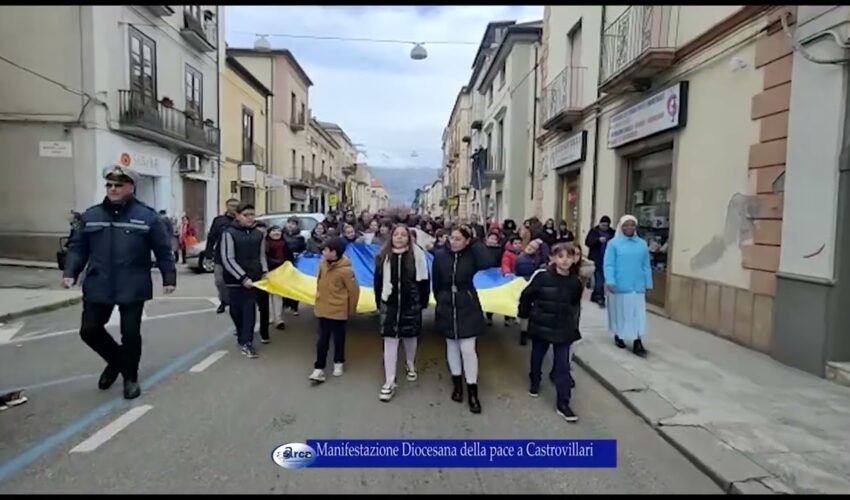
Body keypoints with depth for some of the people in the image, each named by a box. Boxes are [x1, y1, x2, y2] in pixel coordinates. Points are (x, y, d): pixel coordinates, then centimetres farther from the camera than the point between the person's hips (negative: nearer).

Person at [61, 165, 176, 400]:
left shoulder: (148, 216, -4)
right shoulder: (91, 215, 6)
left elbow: (163, 250, -1)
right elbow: (78, 248, 10)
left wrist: (169, 278, -2)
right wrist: (70, 273, -2)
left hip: (133, 289, -3)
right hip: (97, 288, 4)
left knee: (130, 334, 2)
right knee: (90, 330, 8)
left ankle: (130, 377, 23)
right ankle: (116, 360, 35)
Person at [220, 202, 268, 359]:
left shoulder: (258, 234, 7)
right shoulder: (229, 233, -8)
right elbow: (227, 259, -11)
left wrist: (264, 273, 3)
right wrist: (243, 278, -16)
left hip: (253, 279, 3)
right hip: (235, 280, -3)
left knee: (250, 310, -2)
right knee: (237, 310, 9)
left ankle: (246, 341, 6)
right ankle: (243, 337, 29)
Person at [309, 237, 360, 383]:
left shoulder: (345, 270, -22)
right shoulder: (323, 264, -4)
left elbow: (354, 291, -12)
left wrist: (351, 310, -3)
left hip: (338, 311, -5)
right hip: (322, 309, 5)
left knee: (338, 338, 12)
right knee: (322, 339, 8)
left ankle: (338, 363, 33)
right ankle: (319, 368, 14)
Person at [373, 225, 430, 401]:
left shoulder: (417, 254, -8)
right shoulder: (384, 256, -2)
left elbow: (424, 280, -3)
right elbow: (378, 280, 6)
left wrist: (423, 301, -3)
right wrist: (379, 301, 6)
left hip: (411, 304, -1)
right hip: (389, 304, 1)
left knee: (410, 337, 17)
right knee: (390, 341, 0)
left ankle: (411, 365, 46)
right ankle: (389, 382, 4)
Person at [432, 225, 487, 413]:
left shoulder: (472, 255, -8)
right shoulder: (440, 257, -6)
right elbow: (436, 284, 3)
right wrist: (442, 300, 8)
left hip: (467, 307, -2)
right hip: (447, 308, 2)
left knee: (467, 348, -3)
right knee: (452, 345, 14)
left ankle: (473, 392, 10)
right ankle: (457, 384, 32)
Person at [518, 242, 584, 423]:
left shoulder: (575, 283, -5)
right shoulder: (542, 276, -15)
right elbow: (526, 295, -5)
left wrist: (572, 323, 14)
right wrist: (525, 314, 1)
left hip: (563, 330, 1)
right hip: (540, 326, -1)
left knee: (563, 366, 1)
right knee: (537, 357, 18)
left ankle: (562, 404, 9)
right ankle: (535, 383, 45)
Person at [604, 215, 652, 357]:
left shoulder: (642, 244, 5)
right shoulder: (614, 243, -5)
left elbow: (646, 266, 9)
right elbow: (608, 264, -10)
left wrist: (648, 284, 8)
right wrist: (610, 281, -20)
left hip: (637, 286, 3)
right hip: (619, 286, -2)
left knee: (638, 314, 0)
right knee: (620, 312, 11)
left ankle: (637, 342, 1)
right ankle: (618, 336, 29)